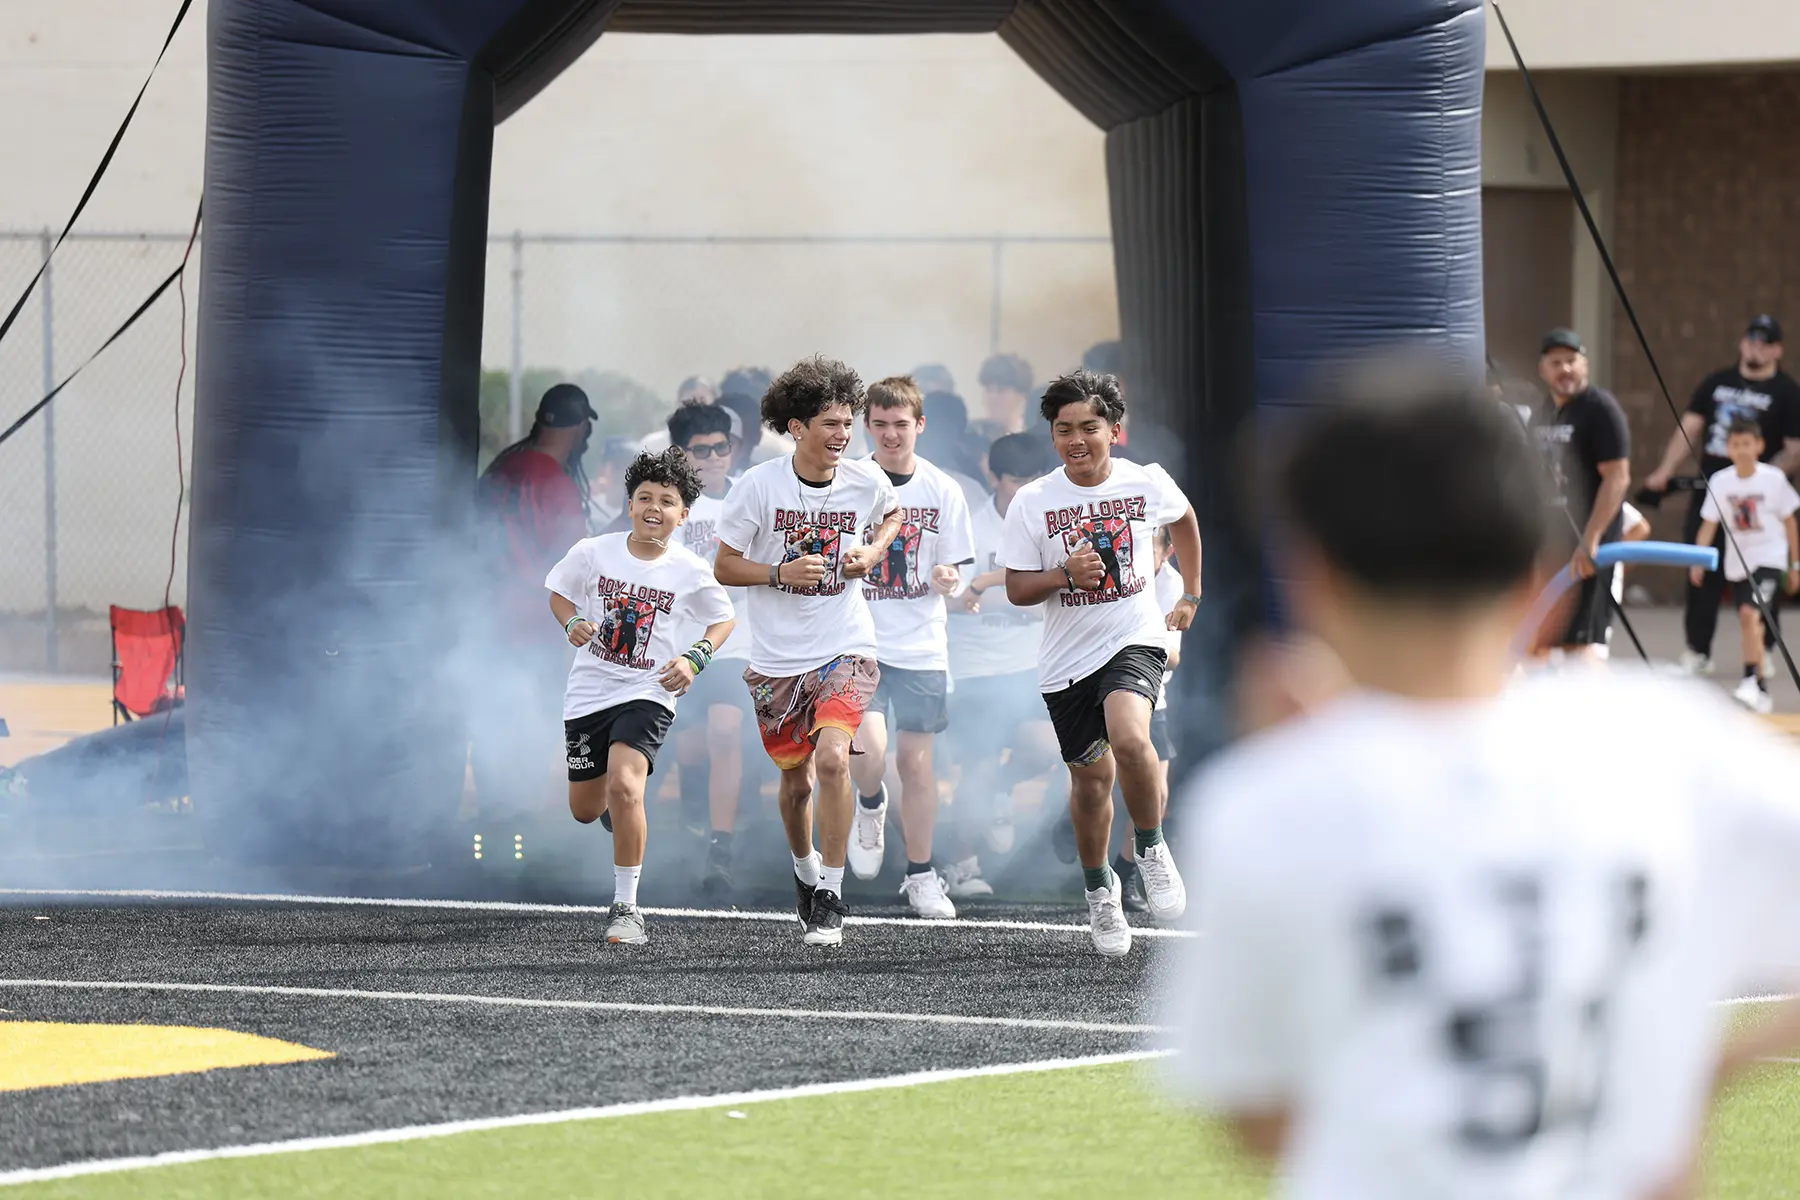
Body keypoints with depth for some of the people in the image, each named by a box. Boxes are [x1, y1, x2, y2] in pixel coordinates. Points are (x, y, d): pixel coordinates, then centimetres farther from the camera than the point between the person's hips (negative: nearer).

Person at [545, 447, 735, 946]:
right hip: (588, 692, 3)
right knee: (585, 811, 14)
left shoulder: (692, 572, -9)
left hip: (647, 694, -3)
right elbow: (559, 593, 10)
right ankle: (612, 802, 55)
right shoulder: (593, 553, -7)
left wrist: (695, 659, -10)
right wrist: (573, 623, -11)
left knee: (625, 787, -27)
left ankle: (626, 906, -16)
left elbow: (724, 620, 7)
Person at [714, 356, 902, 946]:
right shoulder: (759, 484, -10)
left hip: (845, 651, 0)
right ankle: (804, 868, 43)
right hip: (777, 658, 1)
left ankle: (830, 897, -12)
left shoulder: (866, 481, -4)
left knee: (832, 757, -22)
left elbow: (891, 515, 21)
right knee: (795, 779, 12)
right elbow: (724, 566, -3)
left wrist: (872, 554, 1)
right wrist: (781, 573, -19)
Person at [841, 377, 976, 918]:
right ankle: (870, 805, 15)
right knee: (867, 752, -20)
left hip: (921, 648, 2)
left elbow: (952, 572, 8)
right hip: (858, 644, -2)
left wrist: (948, 579, -13)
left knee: (917, 764, 5)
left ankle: (921, 875, 21)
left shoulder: (942, 491, 2)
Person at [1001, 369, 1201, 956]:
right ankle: (1099, 891, 35)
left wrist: (1191, 595, 23)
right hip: (1067, 659, 2)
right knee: (1090, 776, 11)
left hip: (1136, 639, -2)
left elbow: (1183, 520, 19)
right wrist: (1065, 573, -21)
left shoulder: (1148, 483, -4)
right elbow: (1017, 589, -3)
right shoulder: (1032, 502, -7)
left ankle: (1152, 850, -6)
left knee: (1130, 737, -30)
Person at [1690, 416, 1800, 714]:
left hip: (1769, 558, -4)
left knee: (1750, 614, -23)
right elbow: (1709, 524, 1)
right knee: (1751, 625, 9)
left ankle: (1752, 681, -23)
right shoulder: (1720, 482, -2)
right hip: (1737, 563, 4)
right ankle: (1762, 690, 20)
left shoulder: (1774, 478, -8)